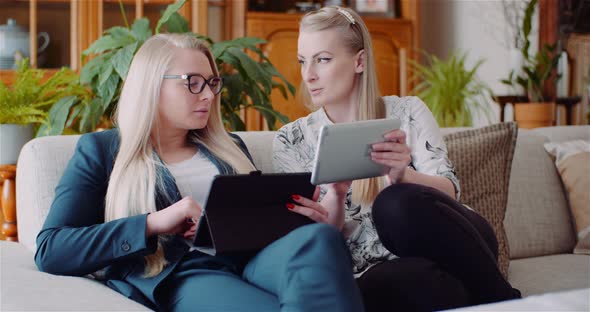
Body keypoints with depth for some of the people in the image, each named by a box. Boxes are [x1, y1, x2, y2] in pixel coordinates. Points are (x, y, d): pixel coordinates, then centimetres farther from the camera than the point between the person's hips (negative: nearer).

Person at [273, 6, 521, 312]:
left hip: (452, 251, 1)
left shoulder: (407, 112, 5)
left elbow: (449, 191, -4)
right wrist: (335, 195, -21)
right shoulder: (291, 140, 6)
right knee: (417, 277, -38)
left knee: (395, 203, -33)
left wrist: (402, 175, -26)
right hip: (374, 272, -1)